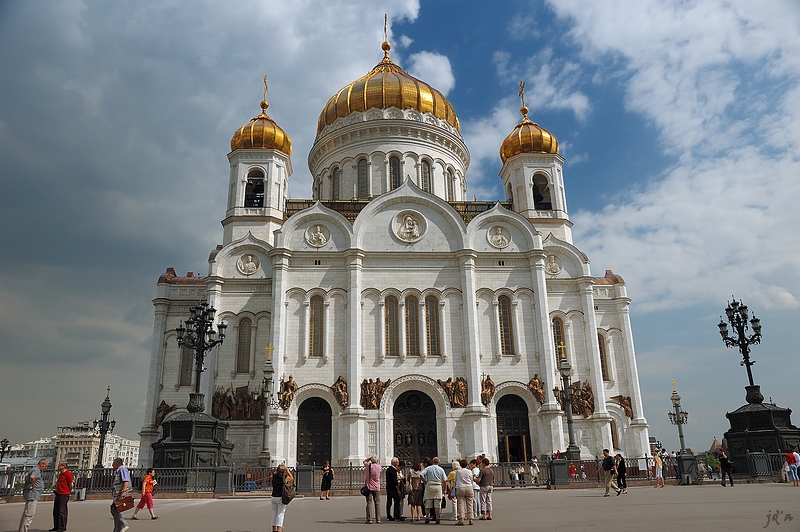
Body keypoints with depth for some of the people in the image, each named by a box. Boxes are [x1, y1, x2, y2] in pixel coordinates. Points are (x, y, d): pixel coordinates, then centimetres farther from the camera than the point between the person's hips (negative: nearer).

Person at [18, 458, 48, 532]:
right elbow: (32, 477, -39)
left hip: (32, 496, 11)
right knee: (29, 516, -9)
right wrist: (33, 484, -23)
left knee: (25, 515, 16)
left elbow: (27, 477, 34)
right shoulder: (36, 471, -16)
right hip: (32, 496, -11)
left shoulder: (35, 470, 17)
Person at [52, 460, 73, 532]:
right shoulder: (60, 473, 15)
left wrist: (68, 491, -2)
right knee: (55, 511, 13)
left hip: (64, 495, -9)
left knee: (62, 511, -4)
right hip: (58, 494, 9)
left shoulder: (68, 473, -14)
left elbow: (71, 484, -14)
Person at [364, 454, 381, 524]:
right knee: (377, 503, 7)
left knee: (369, 503, -1)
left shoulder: (368, 465, -7)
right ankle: (378, 519, 5)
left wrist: (370, 458, 9)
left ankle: (369, 519, -5)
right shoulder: (379, 466, -5)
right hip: (376, 487, 1)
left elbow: (364, 461, 16)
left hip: (369, 487, -1)